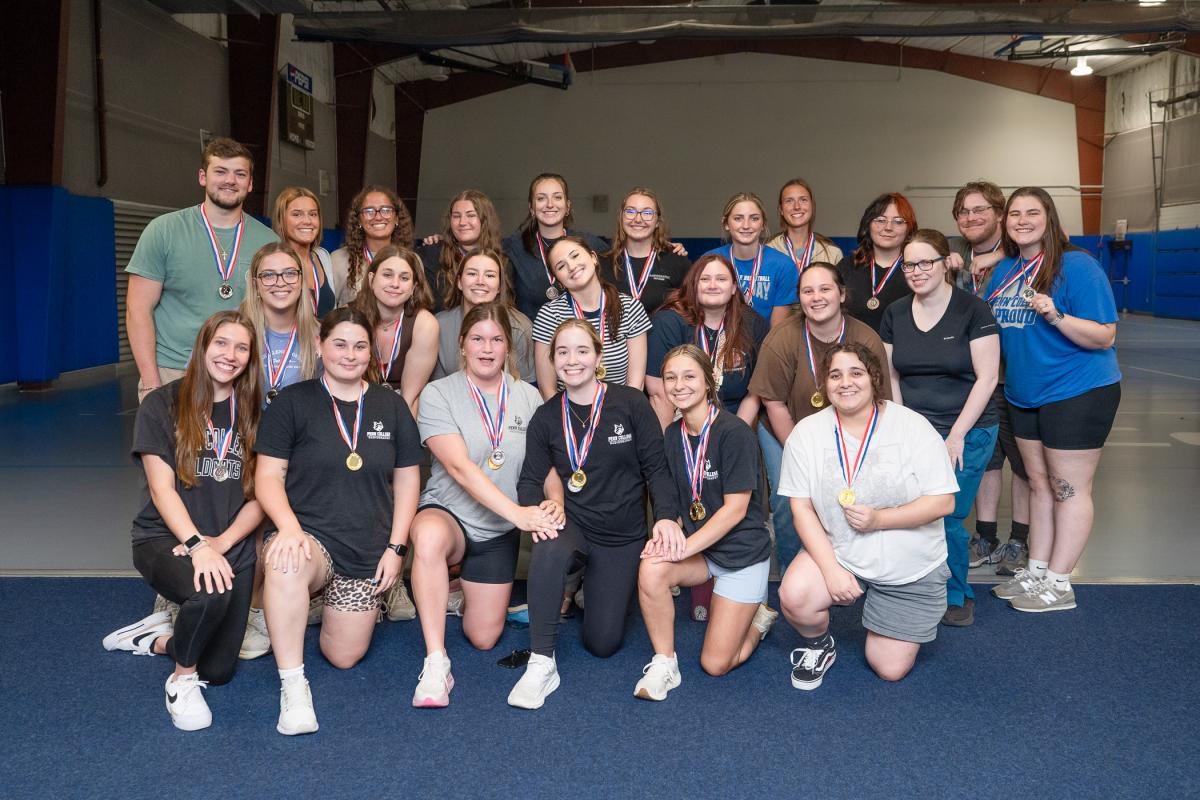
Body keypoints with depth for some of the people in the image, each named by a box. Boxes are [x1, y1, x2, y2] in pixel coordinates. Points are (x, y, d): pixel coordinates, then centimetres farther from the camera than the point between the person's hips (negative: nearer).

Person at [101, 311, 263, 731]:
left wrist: (220, 543, -14)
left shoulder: (252, 414, 8)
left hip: (232, 545, 4)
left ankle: (158, 638, 27)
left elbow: (258, 497, 3)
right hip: (165, 539, -4)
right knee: (211, 593, -36)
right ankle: (182, 678, -7)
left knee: (218, 670, -3)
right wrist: (197, 544, -24)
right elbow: (161, 488, -10)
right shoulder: (163, 405, -2)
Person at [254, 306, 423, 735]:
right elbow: (268, 475, -5)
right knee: (286, 566, -40)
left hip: (368, 552, 3)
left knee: (344, 656, 4)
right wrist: (289, 526, -23)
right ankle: (292, 685, -25)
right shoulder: (292, 402, 0)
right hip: (308, 534, -3)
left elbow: (407, 479, 10)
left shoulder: (391, 407, 8)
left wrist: (396, 547, 1)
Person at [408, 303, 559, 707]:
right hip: (447, 513, -4)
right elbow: (460, 468, -22)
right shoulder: (438, 394, -10)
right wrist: (517, 512, -34)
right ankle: (435, 664, -31)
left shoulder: (528, 397, 2)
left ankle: (469, 591, 41)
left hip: (498, 530, 4)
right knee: (429, 536, -41)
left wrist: (555, 502, -24)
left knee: (484, 638, 6)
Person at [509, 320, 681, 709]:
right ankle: (541, 664, -24)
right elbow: (531, 479, -1)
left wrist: (667, 515, -22)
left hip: (623, 535, 0)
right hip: (572, 525, 1)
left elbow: (656, 467, -6)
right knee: (548, 551, -38)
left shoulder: (631, 403, -8)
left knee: (602, 642, 0)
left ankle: (598, 589, 35)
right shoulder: (546, 418, 0)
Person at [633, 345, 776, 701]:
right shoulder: (673, 435, 1)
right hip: (697, 547, 5)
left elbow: (735, 508, -21)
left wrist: (686, 547, -26)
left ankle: (758, 617, 27)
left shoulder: (734, 432, -20)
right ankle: (664, 664, -8)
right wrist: (667, 531, -16)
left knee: (716, 664, -4)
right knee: (651, 570, -29)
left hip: (742, 552, -5)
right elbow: (675, 500, 6)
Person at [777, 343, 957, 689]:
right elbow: (802, 508, -8)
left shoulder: (913, 426, -12)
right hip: (837, 553, 1)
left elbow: (943, 502, -13)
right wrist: (831, 570, -19)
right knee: (793, 597, -30)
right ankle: (818, 646, 6)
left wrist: (879, 519, -25)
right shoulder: (807, 433, -8)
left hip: (911, 567, 0)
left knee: (890, 669, 2)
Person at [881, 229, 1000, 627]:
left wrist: (957, 435, -12)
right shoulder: (895, 314, 7)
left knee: (947, 519, -7)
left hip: (968, 432, -3)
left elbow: (986, 377, -9)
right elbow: (892, 377, 10)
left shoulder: (972, 310, -7)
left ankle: (957, 594, 17)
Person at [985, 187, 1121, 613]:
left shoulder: (1076, 266, -14)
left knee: (1069, 487, 0)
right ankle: (1036, 571, 24)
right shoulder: (1004, 270, 7)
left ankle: (1058, 584, 9)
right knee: (1039, 484, 15)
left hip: (1078, 391, -7)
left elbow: (1104, 337, -17)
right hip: (1025, 396, 8)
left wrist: (1055, 315, -30)